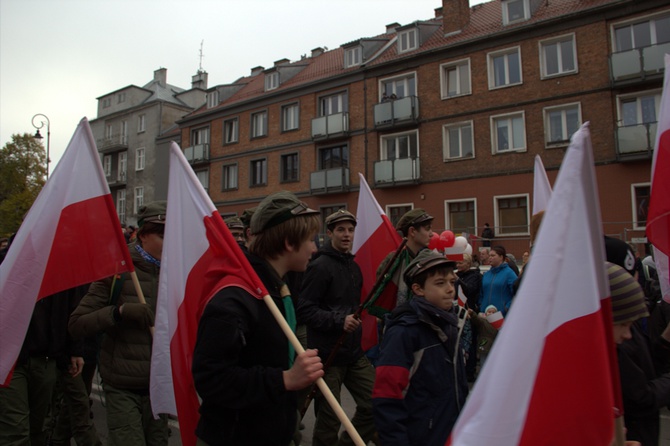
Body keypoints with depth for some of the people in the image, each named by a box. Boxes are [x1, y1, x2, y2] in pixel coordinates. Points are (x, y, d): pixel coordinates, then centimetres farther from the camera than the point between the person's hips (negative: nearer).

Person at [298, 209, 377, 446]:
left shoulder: (353, 266, 12)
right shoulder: (320, 266, -14)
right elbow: (304, 310, -19)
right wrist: (339, 321, -25)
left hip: (354, 353, 8)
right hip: (328, 355, -7)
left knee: (373, 406, 8)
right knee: (329, 418, 4)